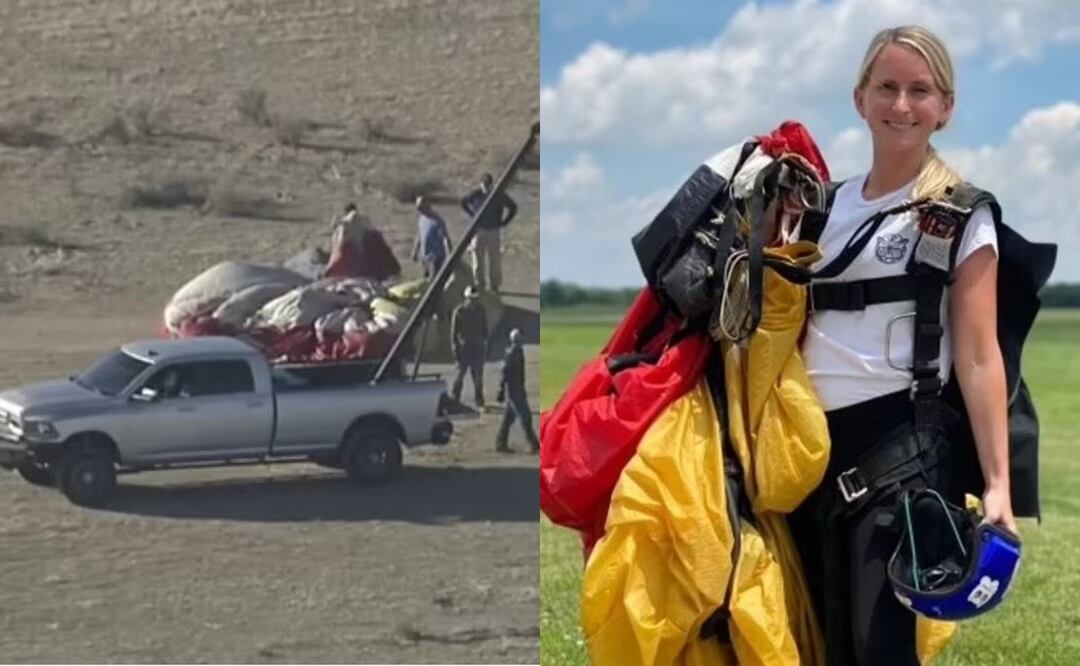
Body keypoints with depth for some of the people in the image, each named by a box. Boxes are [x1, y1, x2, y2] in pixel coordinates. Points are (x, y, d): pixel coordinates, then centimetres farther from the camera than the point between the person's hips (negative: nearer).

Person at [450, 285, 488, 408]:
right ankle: (453, 400, 10)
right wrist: (455, 348, -10)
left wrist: (485, 344, 8)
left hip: (478, 348, 3)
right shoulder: (458, 311, -9)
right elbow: (454, 331, -6)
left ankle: (479, 402, 15)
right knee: (459, 374, 1)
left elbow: (484, 328, 11)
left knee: (478, 376, 8)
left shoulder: (480, 310, 2)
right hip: (463, 349, -3)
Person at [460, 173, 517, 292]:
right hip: (478, 231, 1)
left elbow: (513, 207, 6)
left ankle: (495, 286, 9)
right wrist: (472, 215, 9)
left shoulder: (499, 195, -6)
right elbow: (464, 202, 17)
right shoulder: (475, 194, -4)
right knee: (478, 260, 1)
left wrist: (504, 222, 3)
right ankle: (479, 286, 8)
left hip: (493, 232, -1)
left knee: (494, 260, 0)